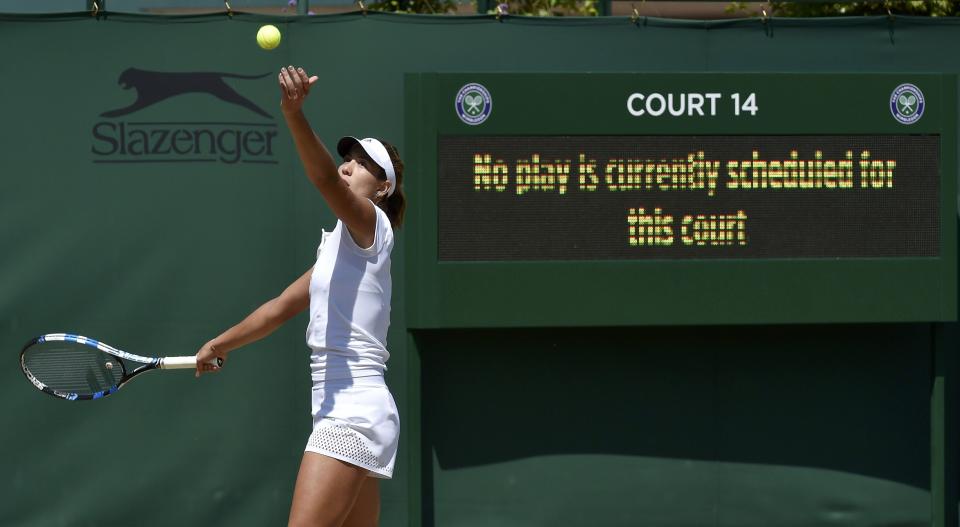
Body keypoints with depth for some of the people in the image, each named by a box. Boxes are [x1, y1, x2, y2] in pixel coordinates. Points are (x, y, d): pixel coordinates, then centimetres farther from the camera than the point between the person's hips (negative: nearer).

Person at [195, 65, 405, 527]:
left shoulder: (370, 223, -4)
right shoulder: (339, 244, 22)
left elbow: (325, 179, -25)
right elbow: (282, 306, 29)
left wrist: (295, 115, -40)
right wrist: (220, 345, 33)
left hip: (351, 412, -10)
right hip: (347, 412, 10)